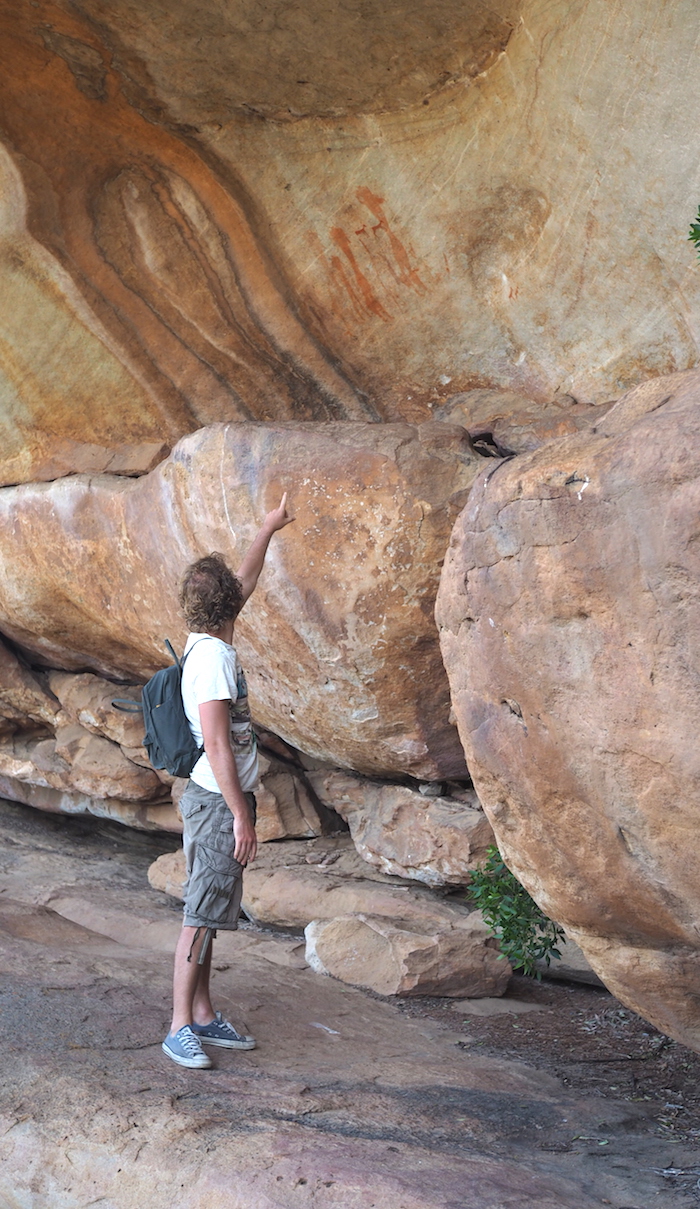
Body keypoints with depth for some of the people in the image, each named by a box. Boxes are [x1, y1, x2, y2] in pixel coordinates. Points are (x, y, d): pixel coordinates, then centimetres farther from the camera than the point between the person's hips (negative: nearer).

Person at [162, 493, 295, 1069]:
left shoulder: (212, 643, 10)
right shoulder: (212, 657, -18)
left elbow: (247, 581, 28)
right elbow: (217, 746, -22)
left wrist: (268, 531, 37)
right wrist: (241, 816, -21)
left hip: (224, 799, 10)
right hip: (218, 802, -10)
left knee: (209, 913, 13)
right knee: (202, 915, -6)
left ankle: (204, 1014, 20)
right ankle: (181, 1027, -1)